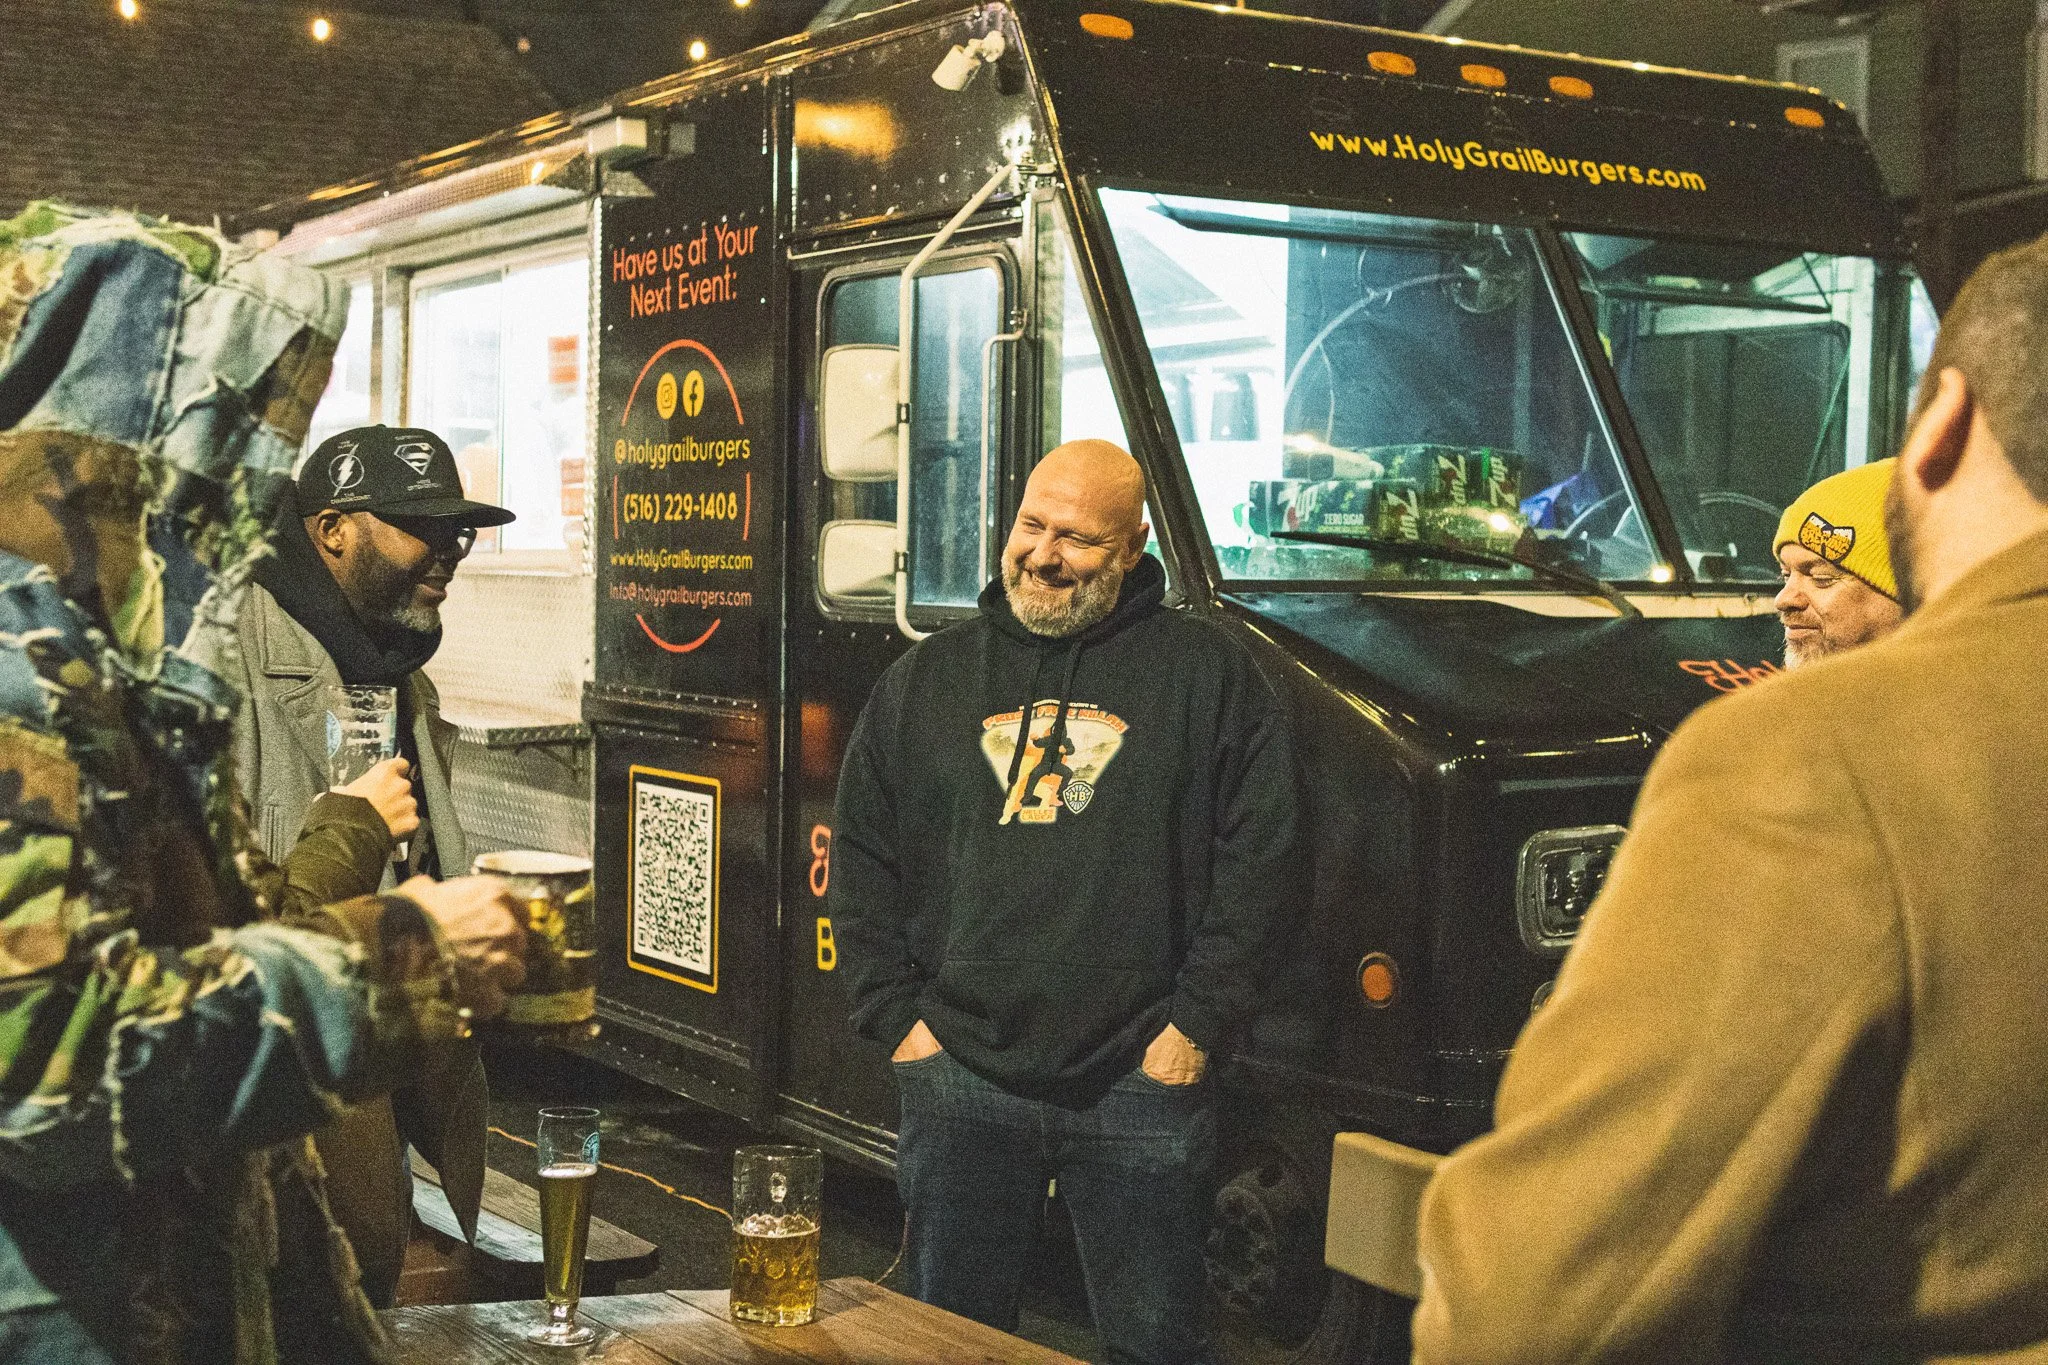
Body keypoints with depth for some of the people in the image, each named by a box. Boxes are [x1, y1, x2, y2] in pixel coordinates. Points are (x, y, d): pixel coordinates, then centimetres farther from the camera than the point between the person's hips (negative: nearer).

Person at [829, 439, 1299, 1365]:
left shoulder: (1208, 674, 2)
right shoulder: (928, 680, 11)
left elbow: (1256, 857, -1)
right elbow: (860, 863, 13)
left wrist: (1197, 1024, -6)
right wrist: (896, 1017, 4)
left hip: (1142, 1084, -2)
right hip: (960, 1081, 3)